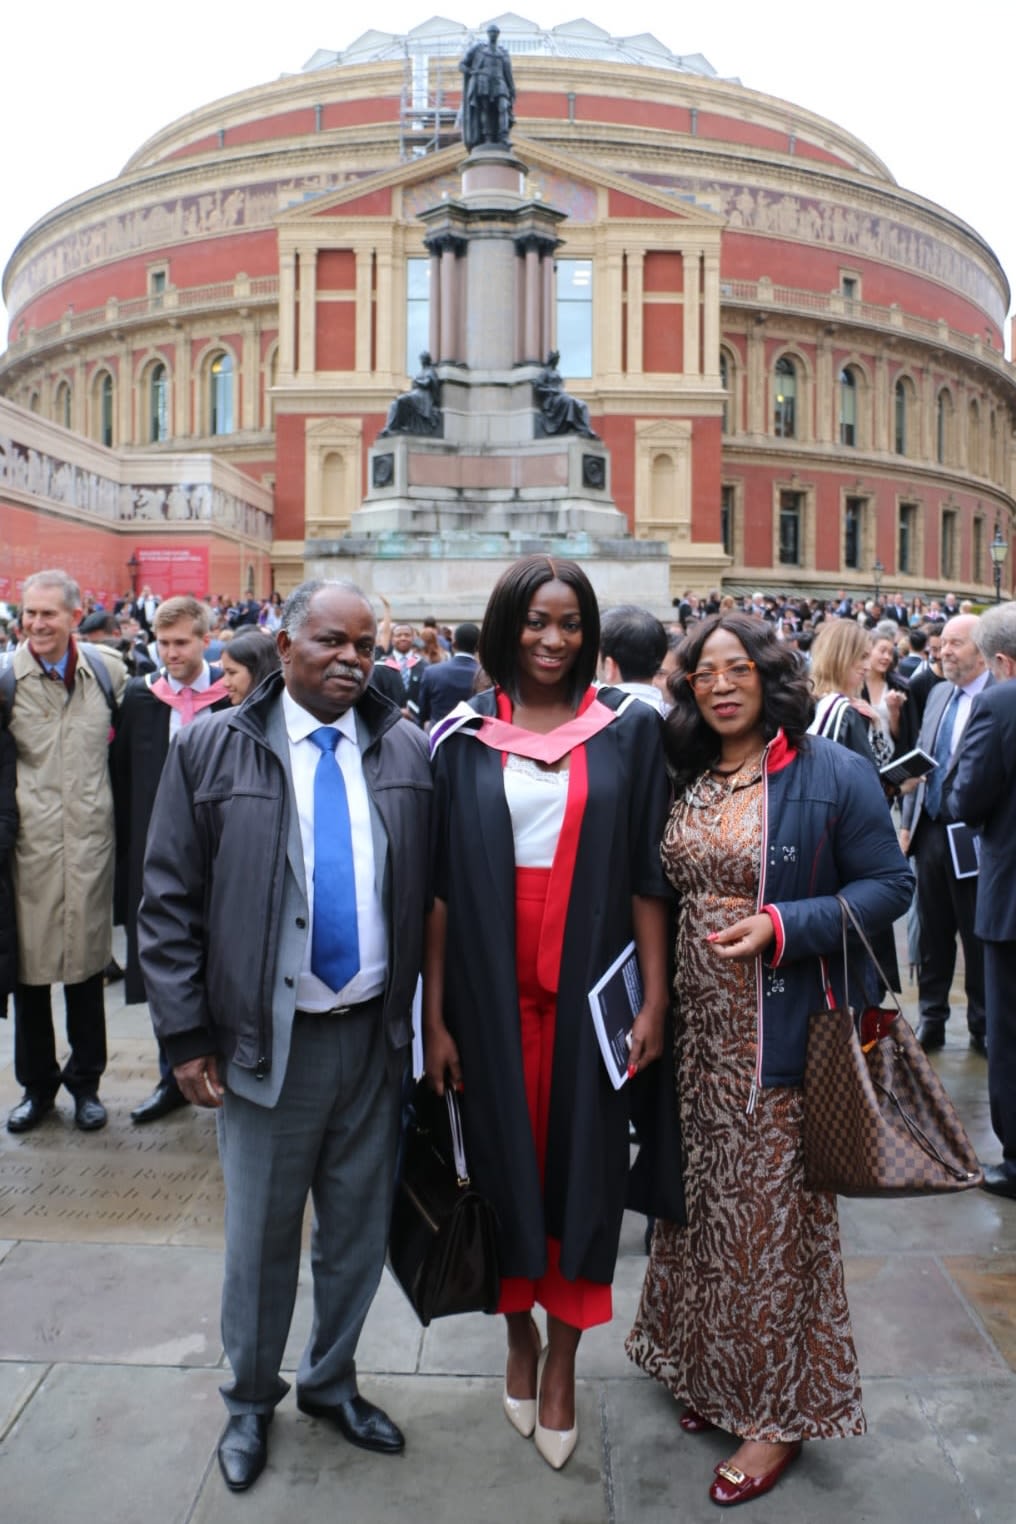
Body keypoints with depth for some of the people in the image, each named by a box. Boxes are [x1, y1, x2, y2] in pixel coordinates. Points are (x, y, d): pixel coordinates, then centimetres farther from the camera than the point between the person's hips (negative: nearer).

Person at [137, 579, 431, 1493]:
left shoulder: (408, 752, -1)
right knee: (261, 1236, 14)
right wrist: (187, 1033, -6)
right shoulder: (213, 750, -5)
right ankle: (252, 1399, 39)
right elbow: (169, 902, -4)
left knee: (360, 1228, 17)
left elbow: (435, 894, 3)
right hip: (267, 1039, -2)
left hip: (377, 1037, 2)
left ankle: (331, 1383, 42)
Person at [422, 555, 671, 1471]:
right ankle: (520, 1332, 35)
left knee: (580, 1157, 9)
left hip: (587, 984, 0)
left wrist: (655, 997, -5)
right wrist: (434, 1011, -3)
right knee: (505, 1154, 12)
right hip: (492, 987, 1)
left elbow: (646, 872, 0)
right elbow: (440, 881, -1)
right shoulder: (463, 737, 1)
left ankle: (563, 1356, 28)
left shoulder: (629, 730, 0)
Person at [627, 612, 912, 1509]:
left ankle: (781, 1409, 25)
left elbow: (890, 886, -8)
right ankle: (719, 1372, 37)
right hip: (697, 1030, 5)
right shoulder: (687, 780, 7)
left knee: (773, 1213, 5)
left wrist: (782, 926, -20)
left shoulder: (833, 775, -9)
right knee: (705, 1200, 16)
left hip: (782, 1034, -5)